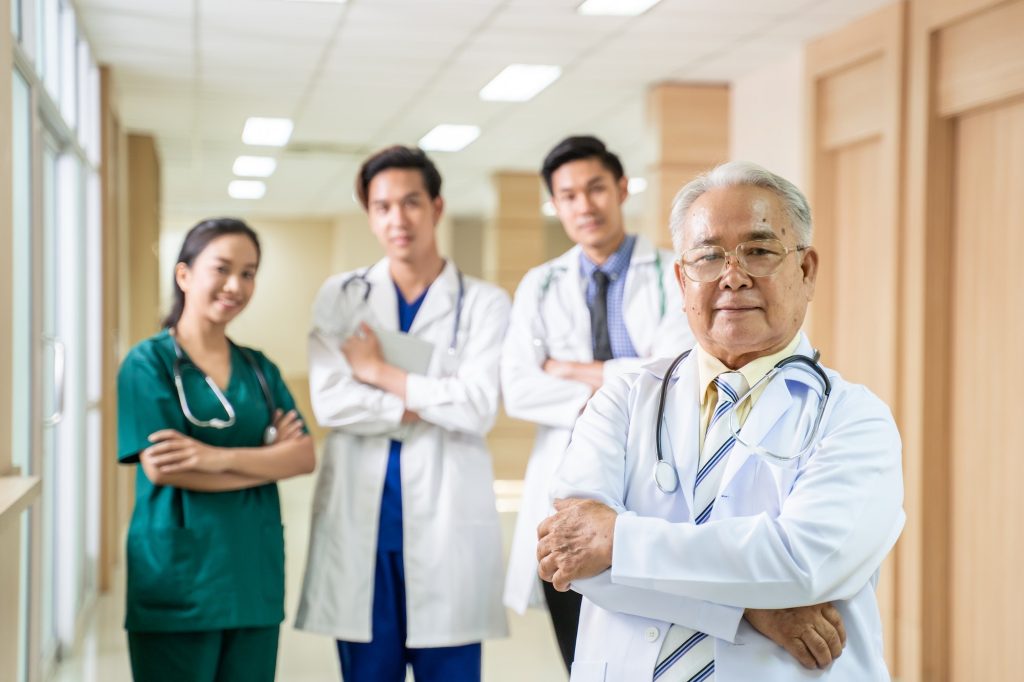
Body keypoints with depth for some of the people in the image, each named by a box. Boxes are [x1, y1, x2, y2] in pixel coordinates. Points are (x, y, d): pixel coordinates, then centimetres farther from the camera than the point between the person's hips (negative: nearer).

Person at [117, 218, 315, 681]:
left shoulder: (259, 369, 11)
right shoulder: (149, 362, -2)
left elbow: (304, 457, -1)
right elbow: (160, 467, -14)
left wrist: (218, 457, -16)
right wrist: (266, 458, -9)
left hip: (254, 572, 4)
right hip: (179, 577, -4)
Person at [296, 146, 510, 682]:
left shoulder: (483, 304, 3)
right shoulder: (341, 296, 7)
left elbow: (478, 409, -11)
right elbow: (330, 402, -6)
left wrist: (381, 372, -6)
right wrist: (432, 403, -8)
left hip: (445, 521, -1)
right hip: (359, 519, 1)